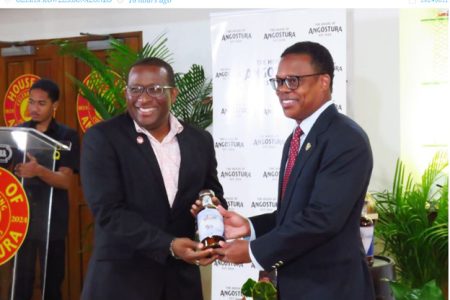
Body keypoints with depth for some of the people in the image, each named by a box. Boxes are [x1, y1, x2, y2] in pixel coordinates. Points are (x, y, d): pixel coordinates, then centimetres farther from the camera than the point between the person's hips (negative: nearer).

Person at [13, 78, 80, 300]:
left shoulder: (67, 136, -3)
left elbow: (66, 180, -12)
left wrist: (38, 170, -30)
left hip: (51, 220, -2)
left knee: (52, 280, 3)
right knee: (21, 278, 3)